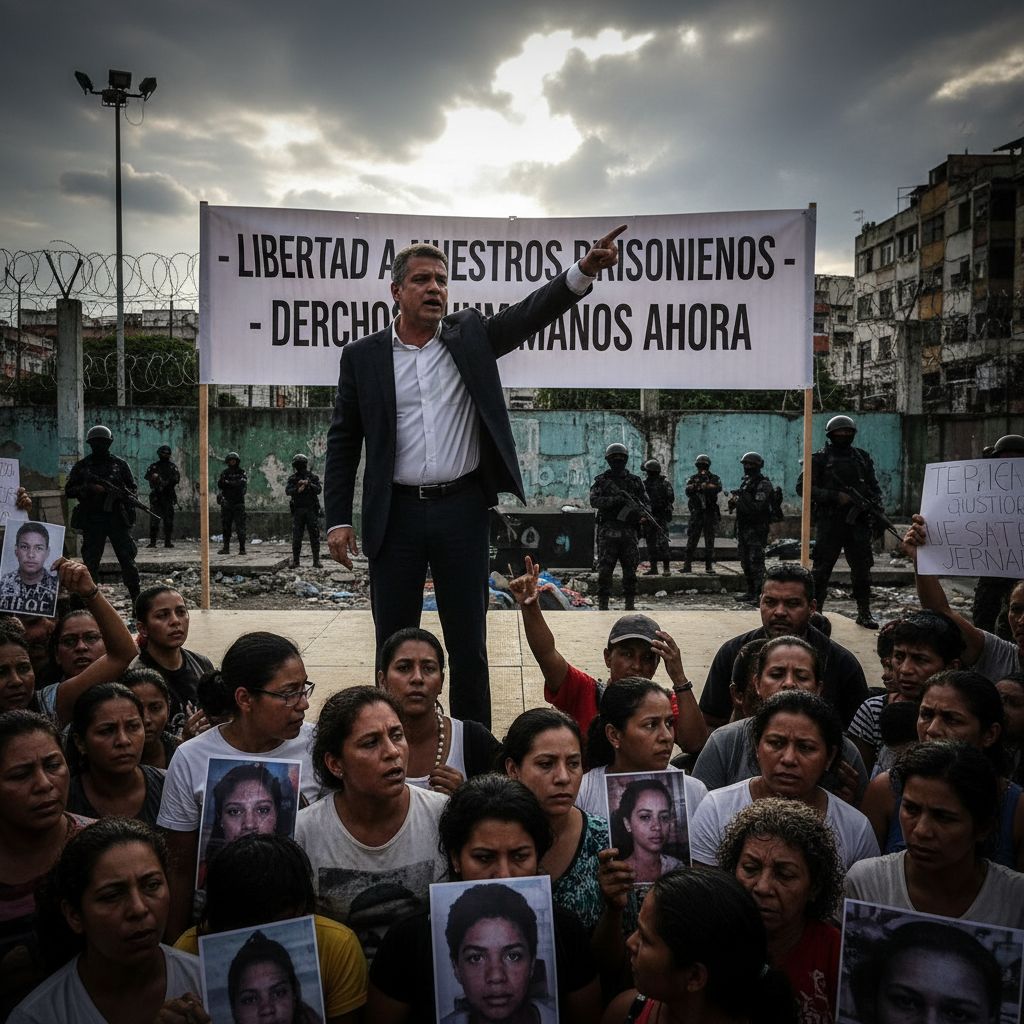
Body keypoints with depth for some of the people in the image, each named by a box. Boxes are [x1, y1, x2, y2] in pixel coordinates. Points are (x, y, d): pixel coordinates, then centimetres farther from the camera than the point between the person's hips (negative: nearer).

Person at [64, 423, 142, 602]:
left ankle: (137, 597, 5)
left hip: (117, 519, 0)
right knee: (90, 562, 3)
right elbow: (68, 491, 5)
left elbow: (133, 487, 11)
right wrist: (89, 488, -13)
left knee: (127, 558, -1)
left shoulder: (120, 464, 8)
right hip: (92, 520, 0)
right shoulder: (82, 466, 7)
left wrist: (131, 499, -12)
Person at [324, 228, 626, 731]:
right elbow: (343, 441, 5)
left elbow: (531, 311, -8)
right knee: (393, 644, 9)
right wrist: (338, 519, -1)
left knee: (468, 643, 8)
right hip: (396, 514, 0)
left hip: (462, 508, 0)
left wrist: (584, 270, -25)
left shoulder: (471, 336, 5)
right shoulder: (362, 356, 3)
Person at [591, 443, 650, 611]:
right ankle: (603, 606, 1)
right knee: (605, 571, -4)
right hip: (607, 532, -2)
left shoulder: (635, 481, 12)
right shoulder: (601, 480, 6)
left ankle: (629, 605, 11)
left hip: (629, 532, 2)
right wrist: (615, 499, -21)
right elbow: (594, 501, -8)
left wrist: (643, 514, -12)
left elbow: (645, 502, 10)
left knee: (630, 571, 4)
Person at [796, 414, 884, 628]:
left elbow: (874, 488, 18)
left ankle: (864, 613, 16)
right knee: (822, 569, 0)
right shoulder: (820, 458, 0)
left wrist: (877, 510, 0)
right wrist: (835, 496, -14)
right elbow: (802, 486, -7)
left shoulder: (863, 457, 13)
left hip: (858, 522, 4)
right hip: (829, 522, -4)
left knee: (862, 568, 6)